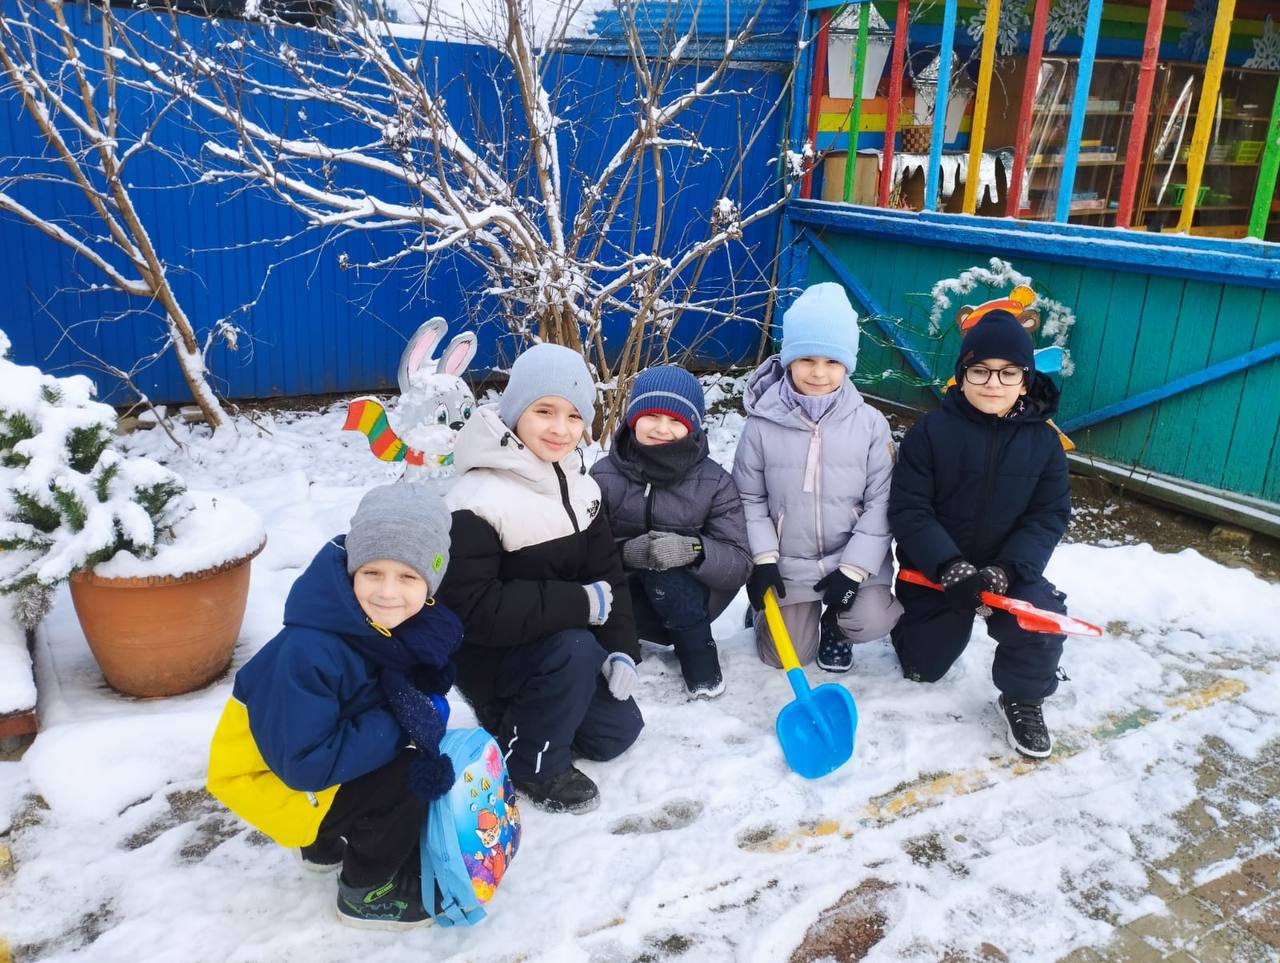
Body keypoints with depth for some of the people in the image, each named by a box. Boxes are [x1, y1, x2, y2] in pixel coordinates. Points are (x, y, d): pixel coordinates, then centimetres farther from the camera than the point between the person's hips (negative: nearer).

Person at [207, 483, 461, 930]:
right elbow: (304, 764, -32)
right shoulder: (308, 653, -35)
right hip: (270, 776, -7)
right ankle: (365, 892, 4)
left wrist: (427, 710, -24)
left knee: (430, 767, 0)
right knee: (405, 780, -21)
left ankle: (328, 843, 21)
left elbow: (428, 686, -2)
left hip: (325, 756, 7)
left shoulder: (409, 625, -15)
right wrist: (398, 727, -32)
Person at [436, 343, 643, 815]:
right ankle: (532, 763, -8)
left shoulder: (579, 486, -1)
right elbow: (474, 611, -33)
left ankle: (523, 715, 26)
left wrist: (620, 648, -8)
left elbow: (606, 572, 3)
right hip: (489, 658, -7)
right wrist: (581, 603, -30)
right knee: (574, 649, -32)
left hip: (565, 644, 7)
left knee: (617, 731, 6)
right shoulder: (476, 503, -27)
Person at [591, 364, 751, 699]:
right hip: (628, 600, 0)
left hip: (690, 603, 0)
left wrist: (694, 550, -36)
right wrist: (624, 552, -34)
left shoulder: (715, 483, -10)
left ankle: (699, 653, -10)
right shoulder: (604, 476, -9)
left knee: (664, 570, -33)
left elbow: (739, 564, -15)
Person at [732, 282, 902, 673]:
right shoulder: (763, 424, -10)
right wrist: (762, 560, -10)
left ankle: (834, 624, 16)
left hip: (853, 560, 0)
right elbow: (749, 498, -2)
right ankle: (782, 608, 37)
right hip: (788, 563, 0)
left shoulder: (870, 423, -10)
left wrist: (853, 569, -13)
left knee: (872, 623, -21)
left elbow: (881, 502, -8)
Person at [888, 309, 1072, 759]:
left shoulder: (1043, 441, -5)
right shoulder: (931, 431, -14)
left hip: (1008, 567, 1)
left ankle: (1023, 699, 3)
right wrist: (950, 568, -28)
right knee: (923, 665, 7)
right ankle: (912, 616, 43)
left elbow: (1049, 517, -7)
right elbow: (909, 510, -17)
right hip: (933, 567, -1)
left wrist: (1007, 571, -23)